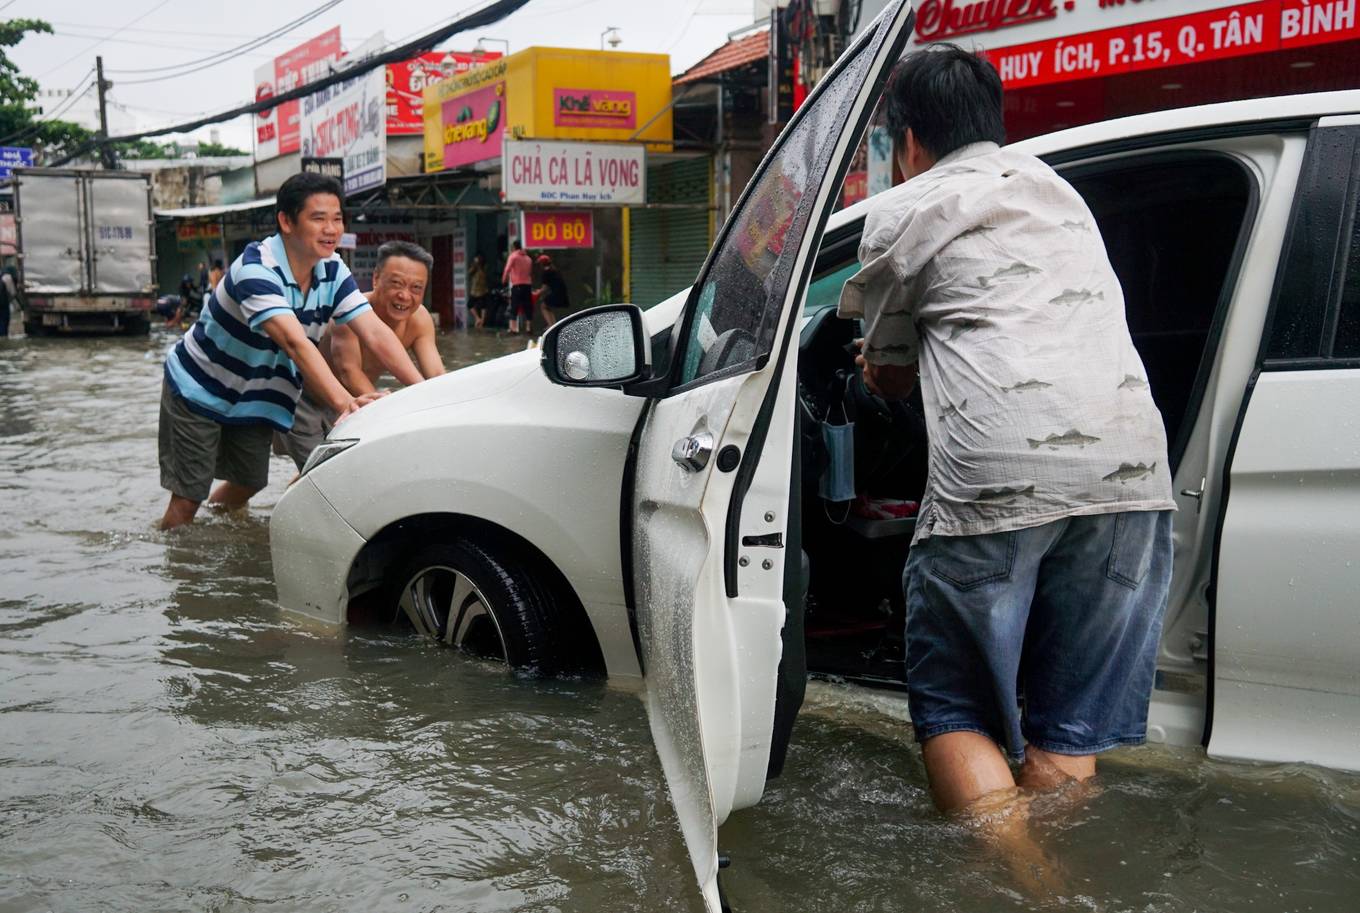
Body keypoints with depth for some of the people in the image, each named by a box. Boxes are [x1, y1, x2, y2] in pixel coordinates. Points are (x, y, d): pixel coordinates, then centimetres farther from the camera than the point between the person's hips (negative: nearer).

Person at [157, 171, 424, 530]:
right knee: (188, 497, -5)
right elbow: (294, 342, -45)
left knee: (246, 485, 15)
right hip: (198, 391, -7)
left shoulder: (333, 271, -10)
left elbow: (376, 333, -19)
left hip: (254, 401, 7)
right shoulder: (256, 269, -32)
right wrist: (343, 402, -57)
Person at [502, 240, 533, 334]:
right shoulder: (528, 258, 17)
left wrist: (504, 279, 0)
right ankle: (529, 327, 7)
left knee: (514, 307, -4)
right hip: (528, 284, 5)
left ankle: (513, 328, -11)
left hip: (517, 285, -5)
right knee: (528, 307, 8)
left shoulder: (513, 256, 0)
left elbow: (508, 269, -10)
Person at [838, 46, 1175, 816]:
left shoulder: (903, 213, 12)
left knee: (956, 709, 8)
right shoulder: (1057, 188, 29)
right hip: (1132, 462, 5)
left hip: (999, 473, -5)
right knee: (1069, 732, 9)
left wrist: (883, 360, 46)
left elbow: (890, 380, 22)